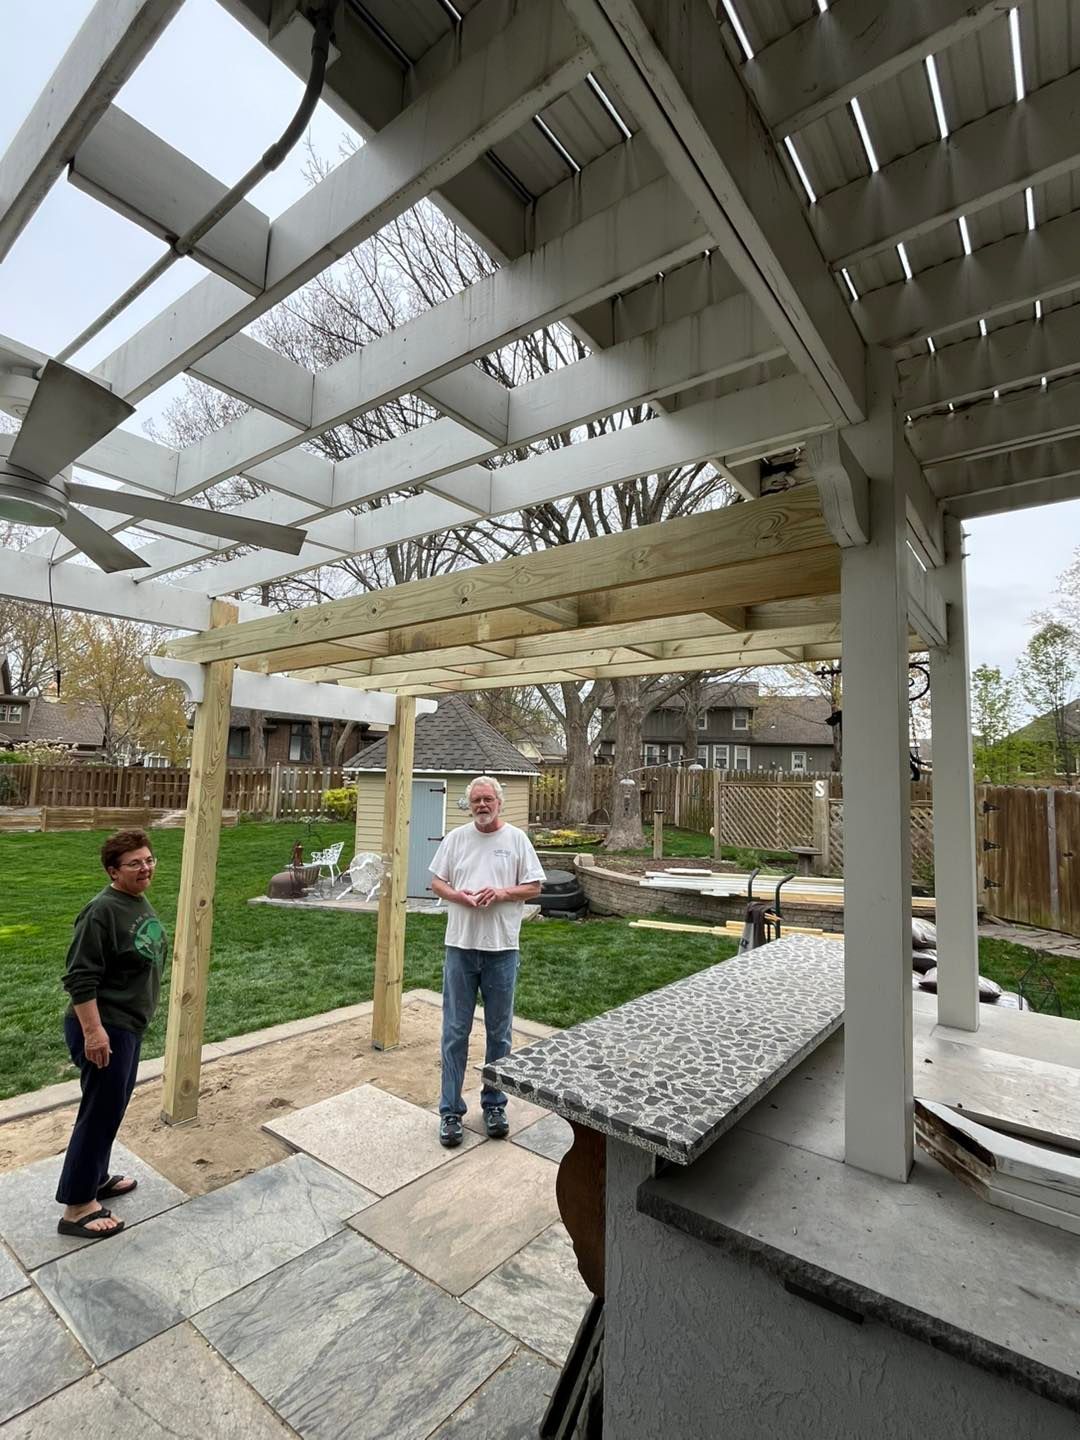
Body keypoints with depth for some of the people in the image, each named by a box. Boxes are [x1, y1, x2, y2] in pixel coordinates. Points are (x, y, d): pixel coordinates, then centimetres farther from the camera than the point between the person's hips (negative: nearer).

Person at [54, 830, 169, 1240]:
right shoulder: (102, 911, -24)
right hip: (104, 1028, -9)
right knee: (101, 1110, 2)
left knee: (113, 1105, 21)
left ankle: (95, 1178, 39)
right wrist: (93, 1030, -24)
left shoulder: (139, 902, 5)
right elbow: (80, 978, -23)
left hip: (129, 1025, 9)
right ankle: (77, 1207, 18)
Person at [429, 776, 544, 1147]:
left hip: (501, 949, 0)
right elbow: (436, 881, 7)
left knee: (499, 1033, 12)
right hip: (460, 948, 1)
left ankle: (494, 1104, 30)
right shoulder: (456, 838, 3)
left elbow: (534, 886, 1)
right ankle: (450, 1111, 21)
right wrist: (459, 896, -13)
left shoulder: (516, 839, 0)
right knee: (455, 1032, 8)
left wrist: (502, 893, -15)